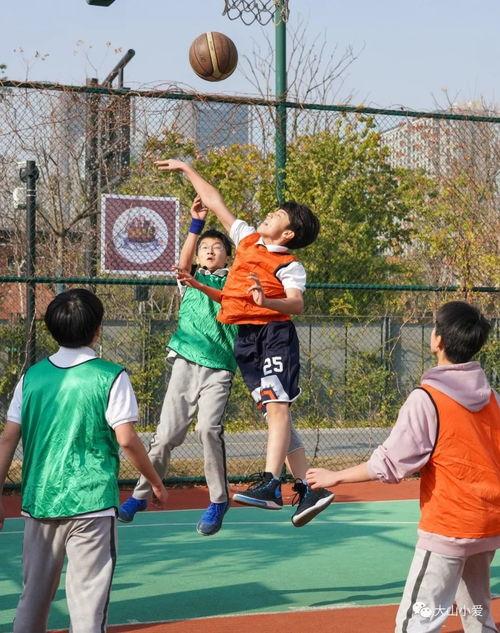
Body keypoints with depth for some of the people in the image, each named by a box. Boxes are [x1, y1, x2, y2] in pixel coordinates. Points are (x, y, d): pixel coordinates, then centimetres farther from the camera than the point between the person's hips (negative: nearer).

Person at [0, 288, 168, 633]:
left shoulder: (32, 376, 5)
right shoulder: (111, 377, -7)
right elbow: (126, 439, -9)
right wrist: (156, 482, 5)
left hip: (39, 501, 4)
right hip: (91, 503, -4)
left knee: (34, 595, 15)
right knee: (88, 595, 1)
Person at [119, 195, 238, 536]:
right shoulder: (190, 279, 14)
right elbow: (182, 264, -6)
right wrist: (196, 224, -15)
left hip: (219, 368, -1)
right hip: (185, 363, 1)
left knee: (209, 427, -21)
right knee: (167, 433, 1)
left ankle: (219, 500, -8)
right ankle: (141, 494, 20)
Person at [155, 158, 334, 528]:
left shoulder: (290, 266, -3)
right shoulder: (247, 239, 17)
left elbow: (297, 304, -19)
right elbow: (215, 202, 25)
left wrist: (267, 301, -37)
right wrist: (186, 169, 30)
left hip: (275, 333, -6)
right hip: (244, 338, 6)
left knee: (277, 407, -17)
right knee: (276, 413, 4)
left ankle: (270, 484, -25)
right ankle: (306, 490, 7)